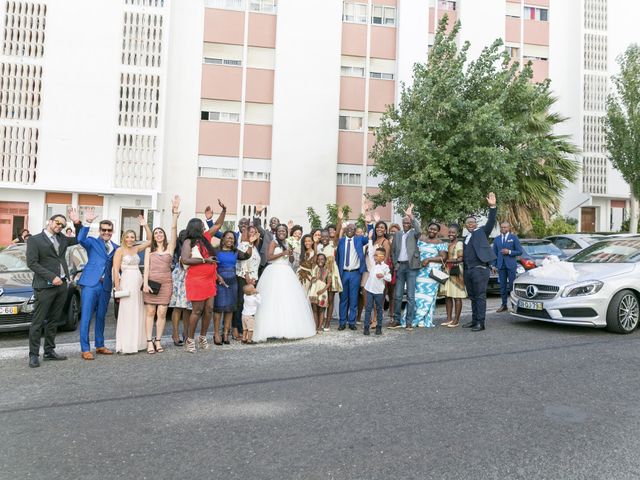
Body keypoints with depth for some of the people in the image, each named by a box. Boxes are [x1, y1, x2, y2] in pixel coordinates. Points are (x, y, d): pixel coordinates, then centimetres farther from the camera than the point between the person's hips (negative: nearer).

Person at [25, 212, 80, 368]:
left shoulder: (62, 239, 15)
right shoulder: (34, 240, -2)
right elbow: (32, 263, -9)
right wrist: (52, 277, -16)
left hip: (61, 285, 6)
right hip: (44, 286, -6)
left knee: (53, 321, 13)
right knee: (38, 322, -1)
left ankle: (49, 352, 22)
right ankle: (34, 355, 7)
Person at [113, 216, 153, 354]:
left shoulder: (136, 249, 15)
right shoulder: (120, 250, -1)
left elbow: (150, 240, 17)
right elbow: (115, 269, -7)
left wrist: (145, 225, 6)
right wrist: (117, 287, -15)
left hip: (138, 282, 6)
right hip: (127, 282, -6)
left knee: (138, 313, 8)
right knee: (127, 313, -6)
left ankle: (136, 342, 15)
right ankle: (125, 346, -2)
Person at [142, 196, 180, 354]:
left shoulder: (170, 247, 7)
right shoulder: (149, 250, 12)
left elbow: (174, 229, -6)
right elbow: (146, 267, 2)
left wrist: (175, 213, -17)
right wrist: (145, 283, -11)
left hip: (166, 283, 0)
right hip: (151, 282, 1)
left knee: (162, 313, 0)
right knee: (150, 312, 2)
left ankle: (158, 341, 10)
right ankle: (149, 341, 6)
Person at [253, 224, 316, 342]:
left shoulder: (288, 243, 19)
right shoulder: (273, 242, 1)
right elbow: (269, 257, -11)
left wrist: (290, 254, 0)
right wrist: (282, 253, -15)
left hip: (286, 273, 6)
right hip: (275, 272, -6)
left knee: (289, 299, 2)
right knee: (274, 300, -11)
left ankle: (290, 327, 6)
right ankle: (274, 328, -13)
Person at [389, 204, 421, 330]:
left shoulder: (413, 233, 4)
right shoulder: (397, 235, 14)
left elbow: (418, 230, -21)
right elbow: (393, 251, 15)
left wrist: (411, 215, -28)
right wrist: (394, 264, 4)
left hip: (411, 266, -3)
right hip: (399, 266, 3)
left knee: (410, 295, -1)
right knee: (397, 295, 5)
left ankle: (409, 322, 4)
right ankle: (397, 320, 13)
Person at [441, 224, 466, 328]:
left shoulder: (459, 244, -7)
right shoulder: (447, 244, 17)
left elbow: (460, 258, -14)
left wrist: (448, 261, -9)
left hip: (456, 272, -8)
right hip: (447, 272, 8)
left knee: (457, 297, -3)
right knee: (447, 296, 8)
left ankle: (456, 320, 2)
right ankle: (449, 318, 15)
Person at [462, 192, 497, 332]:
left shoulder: (482, 232, 2)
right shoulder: (466, 238, 20)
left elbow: (491, 222, -14)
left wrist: (492, 207, -26)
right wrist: (463, 270, 17)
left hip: (479, 269, -7)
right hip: (468, 270, 7)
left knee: (480, 296, -5)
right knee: (472, 297, 12)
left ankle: (480, 323, -4)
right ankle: (474, 320, 19)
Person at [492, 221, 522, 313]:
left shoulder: (514, 238, 3)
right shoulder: (496, 239, 12)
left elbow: (519, 252, 0)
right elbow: (494, 253, 13)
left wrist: (509, 252, -13)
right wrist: (494, 265, 6)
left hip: (511, 265, -3)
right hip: (501, 265, 3)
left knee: (512, 285, -3)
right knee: (502, 286, 5)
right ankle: (504, 305, 12)